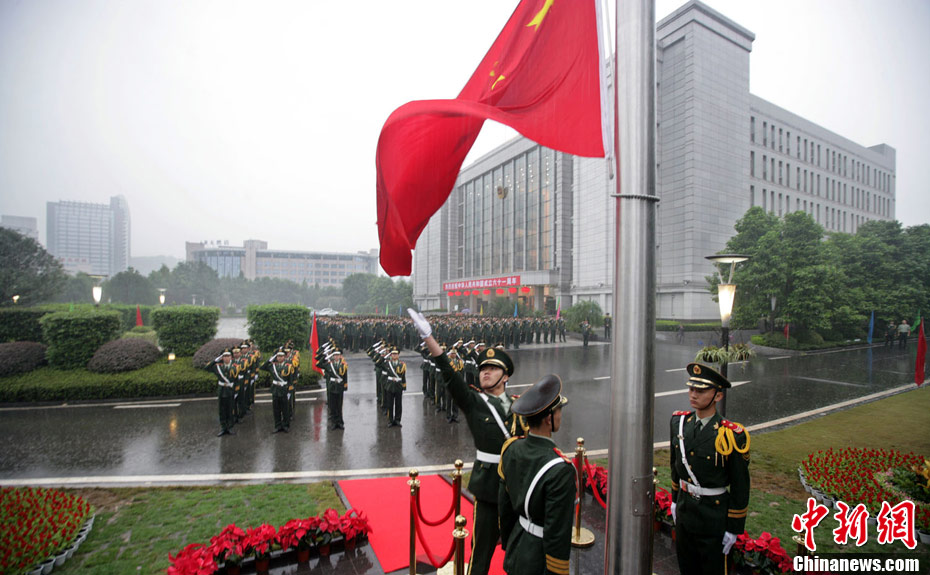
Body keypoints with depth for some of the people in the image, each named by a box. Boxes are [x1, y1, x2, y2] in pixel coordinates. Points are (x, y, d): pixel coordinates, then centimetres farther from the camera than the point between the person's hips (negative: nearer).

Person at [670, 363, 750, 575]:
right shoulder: (679, 422, -5)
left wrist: (734, 529, -8)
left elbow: (740, 486, -12)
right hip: (684, 511, 5)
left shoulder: (731, 436, -20)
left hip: (714, 517, -5)